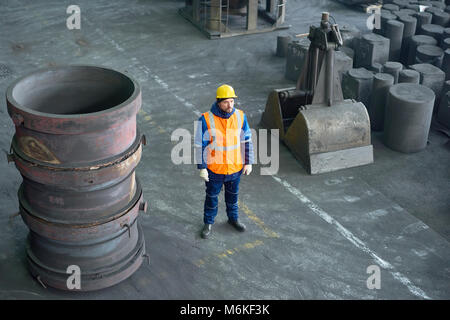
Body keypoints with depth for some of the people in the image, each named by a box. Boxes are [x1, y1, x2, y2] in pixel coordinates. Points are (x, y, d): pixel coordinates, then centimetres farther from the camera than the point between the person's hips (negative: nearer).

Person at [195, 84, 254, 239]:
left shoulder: (240, 116, -9)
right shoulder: (206, 120, -19)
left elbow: (247, 141, 1)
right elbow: (200, 145, -13)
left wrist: (248, 162, 2)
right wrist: (202, 168, -11)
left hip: (235, 168, 3)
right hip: (214, 169, -3)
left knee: (233, 195, 23)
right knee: (212, 197, 16)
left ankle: (233, 218, 47)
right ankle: (208, 223, 37)